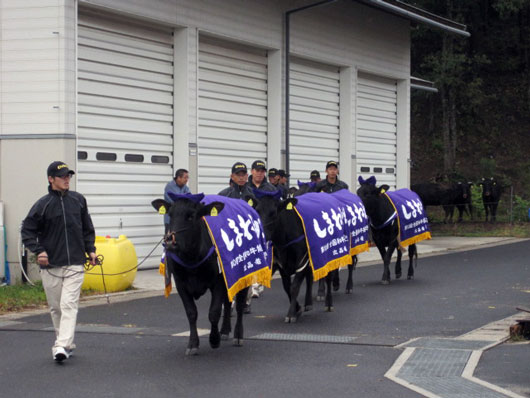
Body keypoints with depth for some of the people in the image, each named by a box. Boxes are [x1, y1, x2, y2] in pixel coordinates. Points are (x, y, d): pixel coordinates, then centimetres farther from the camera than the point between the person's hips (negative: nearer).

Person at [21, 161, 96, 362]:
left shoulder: (78, 200, 6)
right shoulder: (43, 204, -3)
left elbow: (87, 228, 17)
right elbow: (27, 230, 1)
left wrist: (90, 249, 9)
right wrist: (38, 251, -11)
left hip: (75, 264, 0)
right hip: (50, 266, 0)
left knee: (69, 305, -13)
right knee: (56, 307, 8)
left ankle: (62, 345, -20)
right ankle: (67, 344, 23)